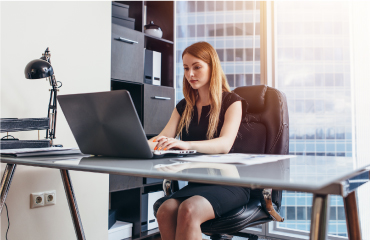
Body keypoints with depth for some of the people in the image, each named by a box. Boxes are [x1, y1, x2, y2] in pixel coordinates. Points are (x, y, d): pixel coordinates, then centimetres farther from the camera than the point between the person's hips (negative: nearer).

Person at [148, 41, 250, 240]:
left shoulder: (231, 102, -2)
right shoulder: (184, 107, 14)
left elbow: (225, 144, -20)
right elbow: (161, 139, 3)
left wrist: (186, 145, -38)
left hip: (230, 183, -4)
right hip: (197, 182, 5)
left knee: (189, 210, -33)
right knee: (165, 211, -27)